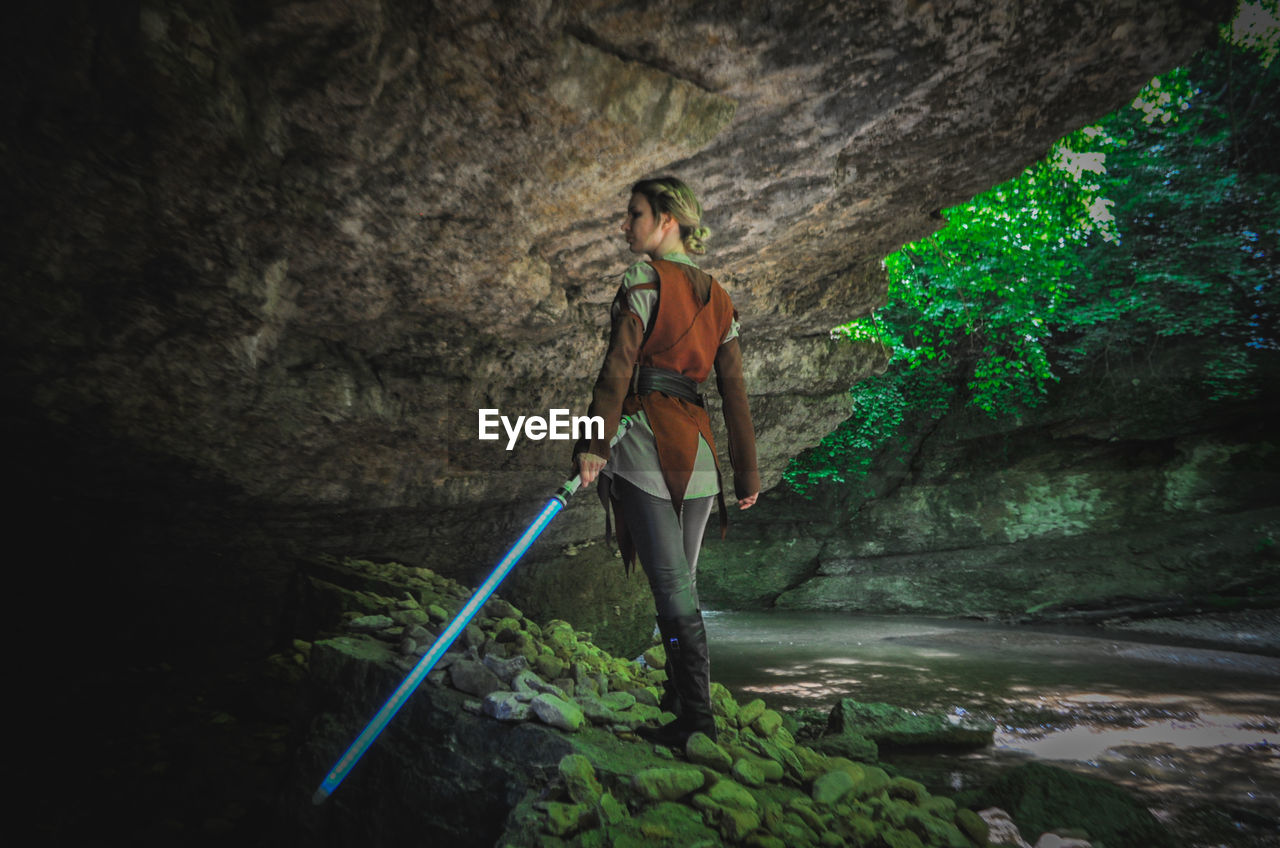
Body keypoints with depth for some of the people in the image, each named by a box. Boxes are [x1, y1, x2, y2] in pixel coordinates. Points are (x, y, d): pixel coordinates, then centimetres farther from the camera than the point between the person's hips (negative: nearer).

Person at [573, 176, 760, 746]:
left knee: (671, 585, -5)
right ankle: (680, 698, 25)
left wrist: (593, 444, -17)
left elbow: (618, 367, -14)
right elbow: (734, 391, 14)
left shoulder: (645, 278, -3)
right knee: (681, 582, 15)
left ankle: (696, 719, 0)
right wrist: (746, 471, 16)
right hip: (697, 449, 7)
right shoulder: (716, 297, 16)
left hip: (647, 440, -7)